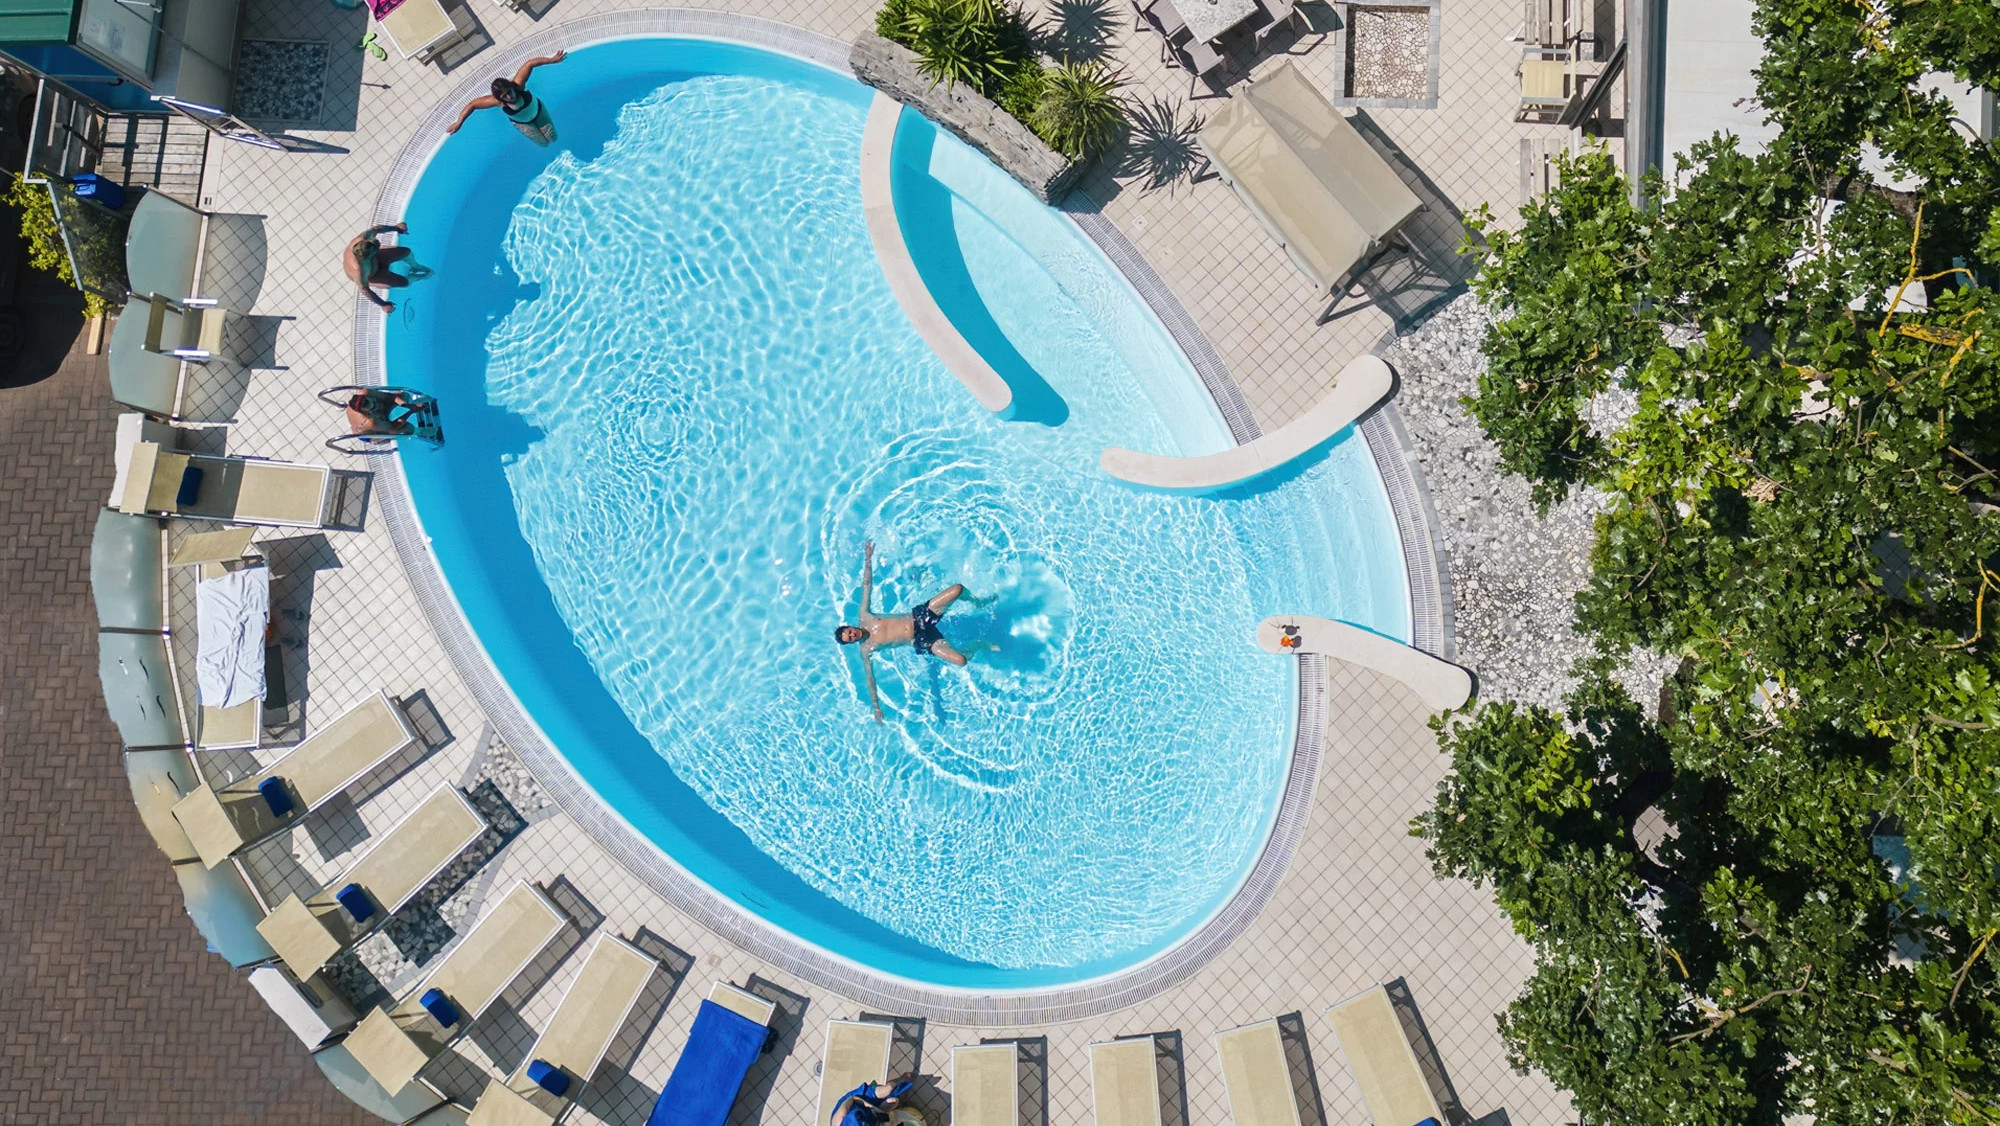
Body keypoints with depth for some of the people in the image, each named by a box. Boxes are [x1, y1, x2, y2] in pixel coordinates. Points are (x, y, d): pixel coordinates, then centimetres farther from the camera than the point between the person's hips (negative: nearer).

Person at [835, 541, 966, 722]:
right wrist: (876, 707, -14)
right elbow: (870, 677, -8)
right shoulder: (866, 650, -8)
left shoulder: (864, 617, -1)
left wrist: (868, 558, -1)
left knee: (958, 588, -12)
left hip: (919, 615, 3)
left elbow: (867, 584, 2)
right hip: (920, 640, -3)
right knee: (960, 660, -26)